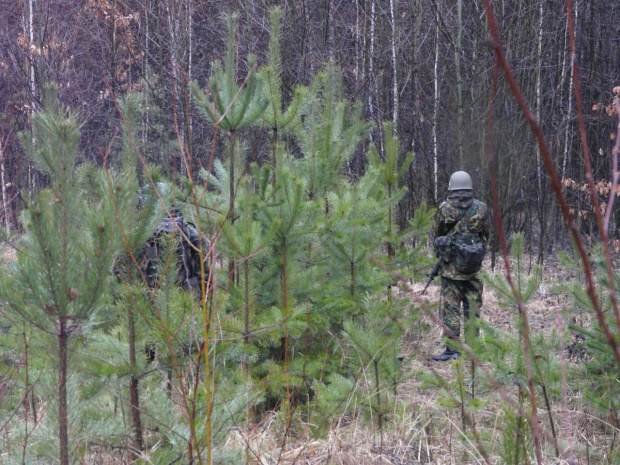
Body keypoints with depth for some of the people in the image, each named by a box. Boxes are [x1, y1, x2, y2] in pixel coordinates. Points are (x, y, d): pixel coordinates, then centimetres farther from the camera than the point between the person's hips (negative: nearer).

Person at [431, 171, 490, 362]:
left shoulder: (444, 209, -6)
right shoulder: (481, 208, 0)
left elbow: (438, 234, 5)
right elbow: (485, 236, 9)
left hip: (451, 265, -2)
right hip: (473, 266, 2)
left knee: (450, 308, -1)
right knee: (473, 307, 11)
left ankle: (452, 349, -4)